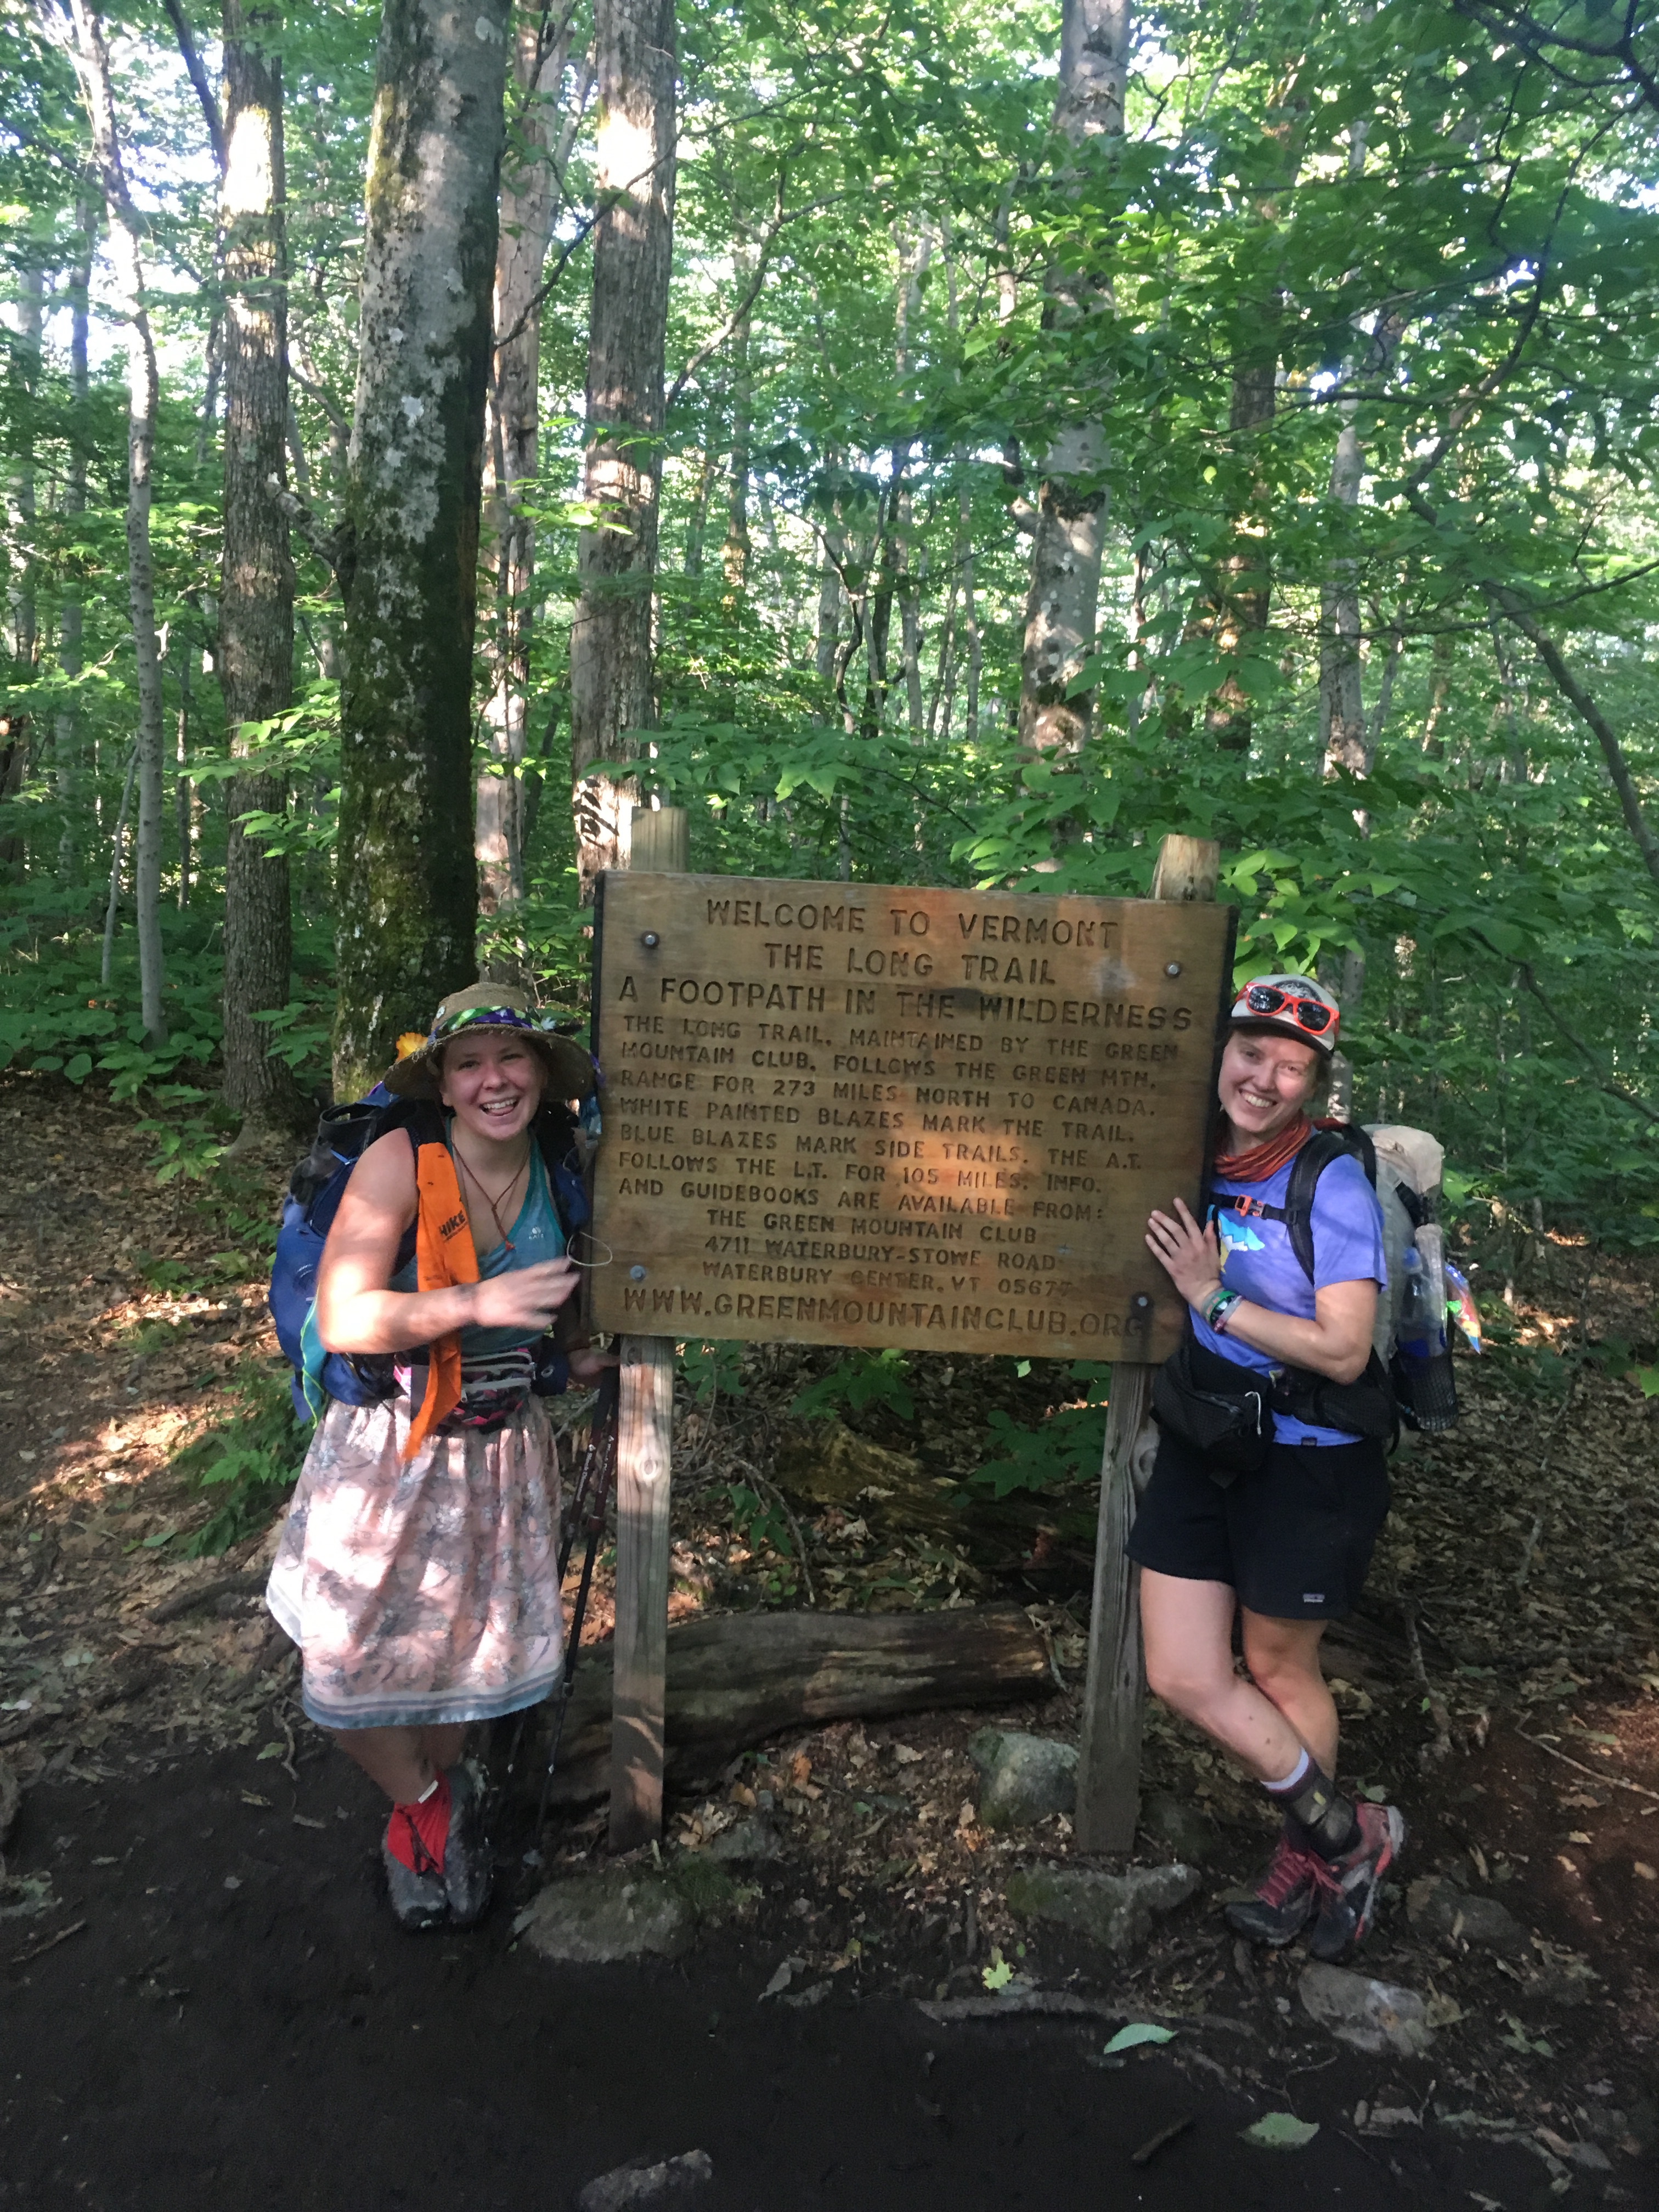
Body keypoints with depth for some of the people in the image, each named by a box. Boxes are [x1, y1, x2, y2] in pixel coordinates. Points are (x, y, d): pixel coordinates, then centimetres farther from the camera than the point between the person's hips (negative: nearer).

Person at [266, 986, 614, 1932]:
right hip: (391, 1447, -4)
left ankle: (445, 1797, 45)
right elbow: (342, 1321, -24)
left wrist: (579, 1351, 0)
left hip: (505, 1452, 4)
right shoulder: (400, 1161, -19)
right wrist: (475, 1305, -35)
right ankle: (420, 1802, 33)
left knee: (472, 1648, 16)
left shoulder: (557, 1173, -3)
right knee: (359, 1664, 1)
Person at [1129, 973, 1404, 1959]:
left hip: (1309, 1464, -5)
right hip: (1199, 1446, 5)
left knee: (1279, 1669, 12)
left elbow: (1344, 1350, -20)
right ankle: (1349, 1837, 26)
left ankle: (1312, 1852, 40)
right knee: (1182, 1676, 5)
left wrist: (1214, 1294, -21)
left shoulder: (1334, 1183, -16)